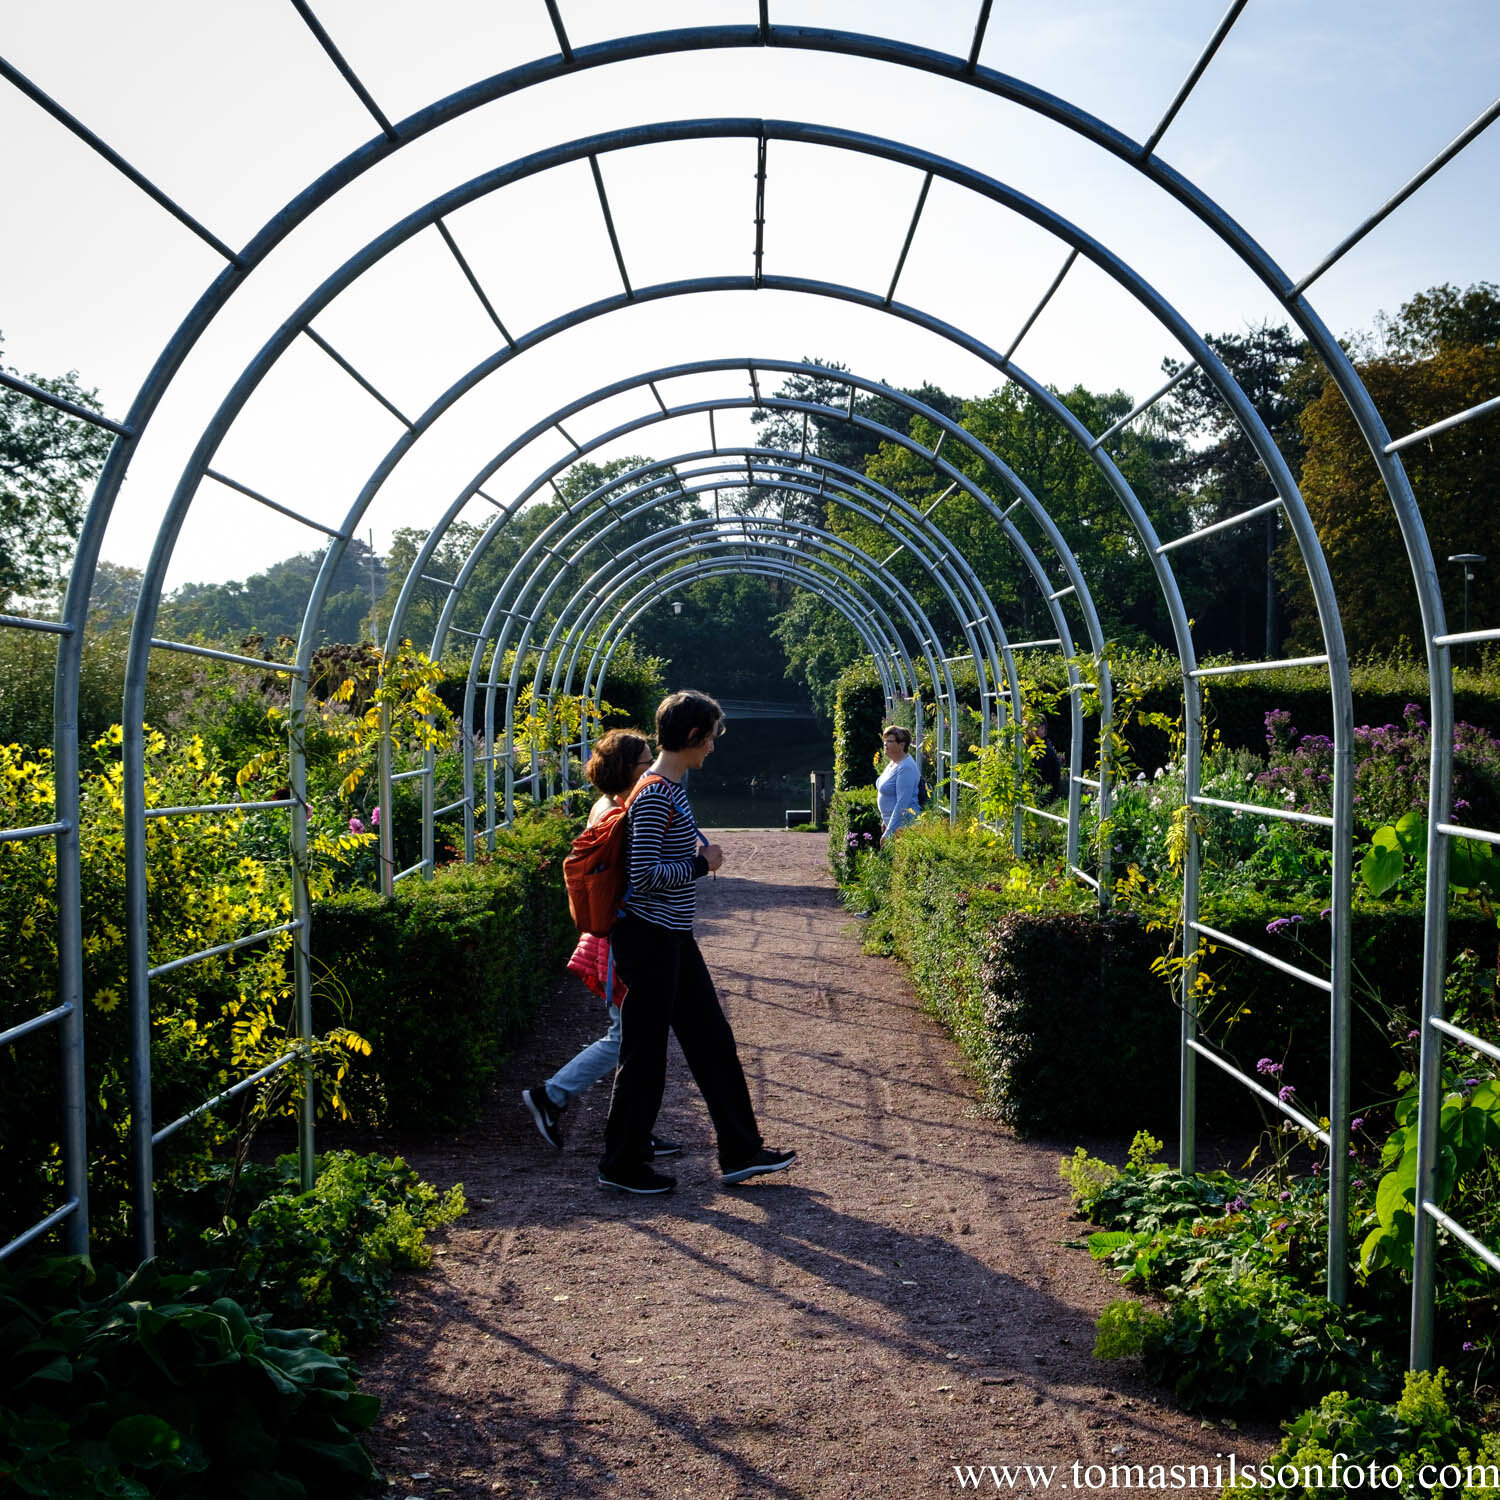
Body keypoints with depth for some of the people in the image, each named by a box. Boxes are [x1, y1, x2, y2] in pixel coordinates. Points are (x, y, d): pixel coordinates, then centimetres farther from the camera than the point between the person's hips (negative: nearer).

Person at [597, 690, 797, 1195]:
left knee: (713, 1041, 13)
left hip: (675, 940, 10)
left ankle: (741, 1153, 21)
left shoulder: (672, 788, 11)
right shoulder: (655, 796, -20)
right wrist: (701, 863, -14)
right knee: (645, 1054, 2)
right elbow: (644, 874, -25)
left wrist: (697, 853, 11)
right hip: (649, 941, -10)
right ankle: (620, 1165, 17)